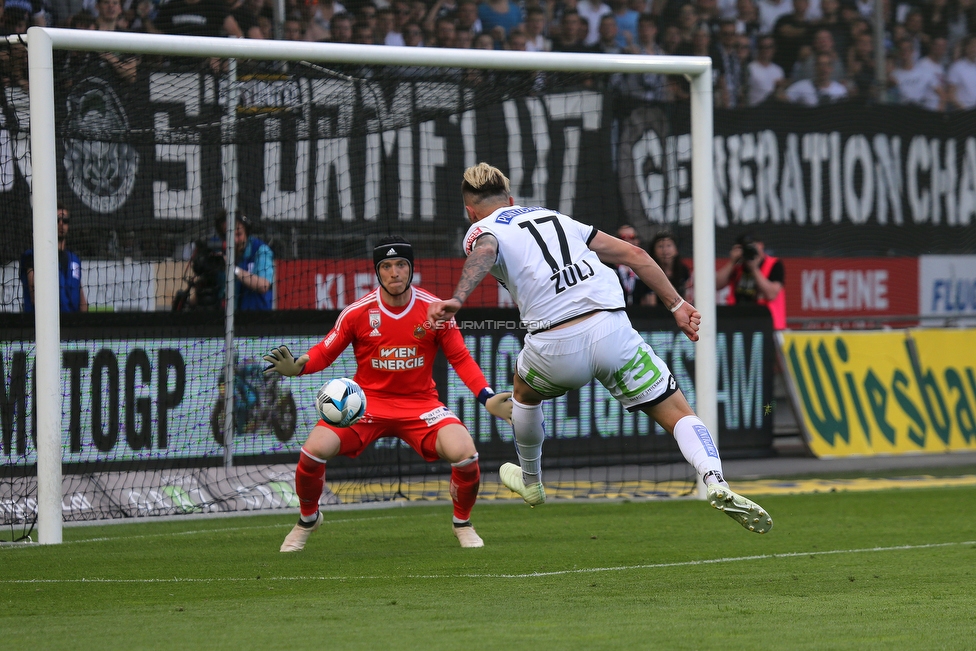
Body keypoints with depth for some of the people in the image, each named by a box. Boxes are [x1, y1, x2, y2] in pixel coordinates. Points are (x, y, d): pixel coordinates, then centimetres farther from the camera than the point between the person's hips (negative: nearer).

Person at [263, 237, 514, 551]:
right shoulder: (358, 312, -9)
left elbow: (460, 359, -1)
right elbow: (325, 351, -1)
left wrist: (486, 397, -15)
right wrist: (297, 366, -23)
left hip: (420, 403, 0)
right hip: (368, 400, 0)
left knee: (465, 453, -26)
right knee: (314, 448, -22)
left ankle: (463, 523, 6)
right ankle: (307, 519, 9)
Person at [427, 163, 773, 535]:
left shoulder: (480, 231, 13)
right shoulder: (555, 218, 28)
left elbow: (485, 252, -14)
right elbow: (634, 255, 24)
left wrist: (457, 300, -30)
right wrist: (677, 305, 28)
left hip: (555, 348, -2)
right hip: (611, 330, 2)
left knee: (525, 392, 33)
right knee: (678, 415, 6)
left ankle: (530, 481, 51)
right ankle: (716, 483, -20)